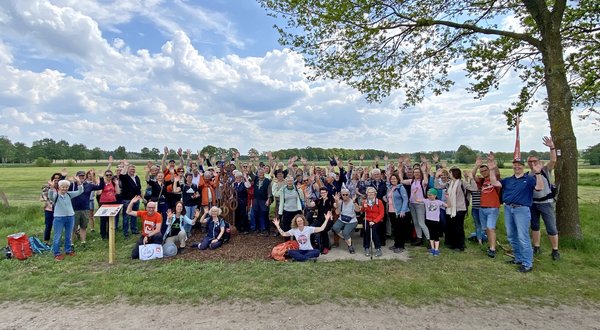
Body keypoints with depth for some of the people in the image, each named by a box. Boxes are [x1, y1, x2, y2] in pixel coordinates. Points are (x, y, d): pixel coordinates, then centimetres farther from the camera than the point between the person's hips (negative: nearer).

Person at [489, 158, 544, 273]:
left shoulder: (529, 179, 0)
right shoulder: (508, 180, 14)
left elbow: (539, 187, -17)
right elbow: (494, 183, 3)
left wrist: (538, 173, -28)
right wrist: (492, 170, -4)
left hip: (521, 210, -6)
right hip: (508, 209, 6)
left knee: (523, 238, -7)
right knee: (511, 236, 14)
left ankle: (527, 263, 2)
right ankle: (519, 258, 28)